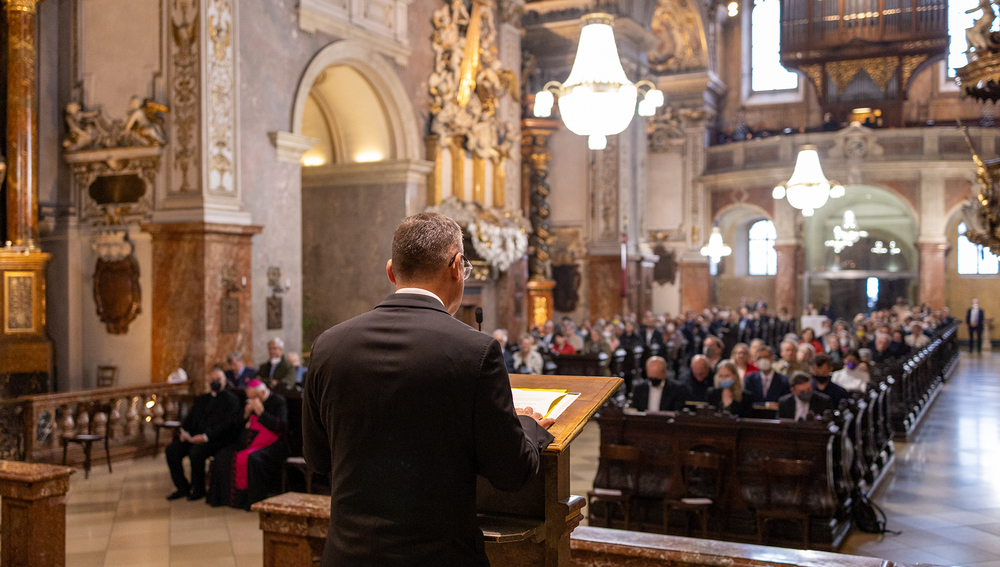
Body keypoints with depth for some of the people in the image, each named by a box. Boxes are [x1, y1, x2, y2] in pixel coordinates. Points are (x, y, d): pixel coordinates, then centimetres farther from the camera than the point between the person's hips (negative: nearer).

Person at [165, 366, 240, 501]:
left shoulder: (231, 399, 3)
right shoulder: (201, 399, 25)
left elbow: (225, 423, -10)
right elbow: (190, 418, 18)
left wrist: (206, 436, -23)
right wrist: (184, 432, -4)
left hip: (217, 439, -7)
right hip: (195, 436, 7)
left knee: (196, 452, -33)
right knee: (172, 449, -16)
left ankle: (198, 490, -15)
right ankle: (182, 487, -5)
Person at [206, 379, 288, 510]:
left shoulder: (278, 401, -3)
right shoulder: (250, 401, 18)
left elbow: (280, 426, -15)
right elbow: (238, 426, 20)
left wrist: (261, 412, -16)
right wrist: (246, 414, 0)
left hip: (270, 445, -7)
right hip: (248, 443, 7)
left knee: (253, 459, -37)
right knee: (223, 456, -12)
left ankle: (253, 500, -26)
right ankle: (226, 497, -5)